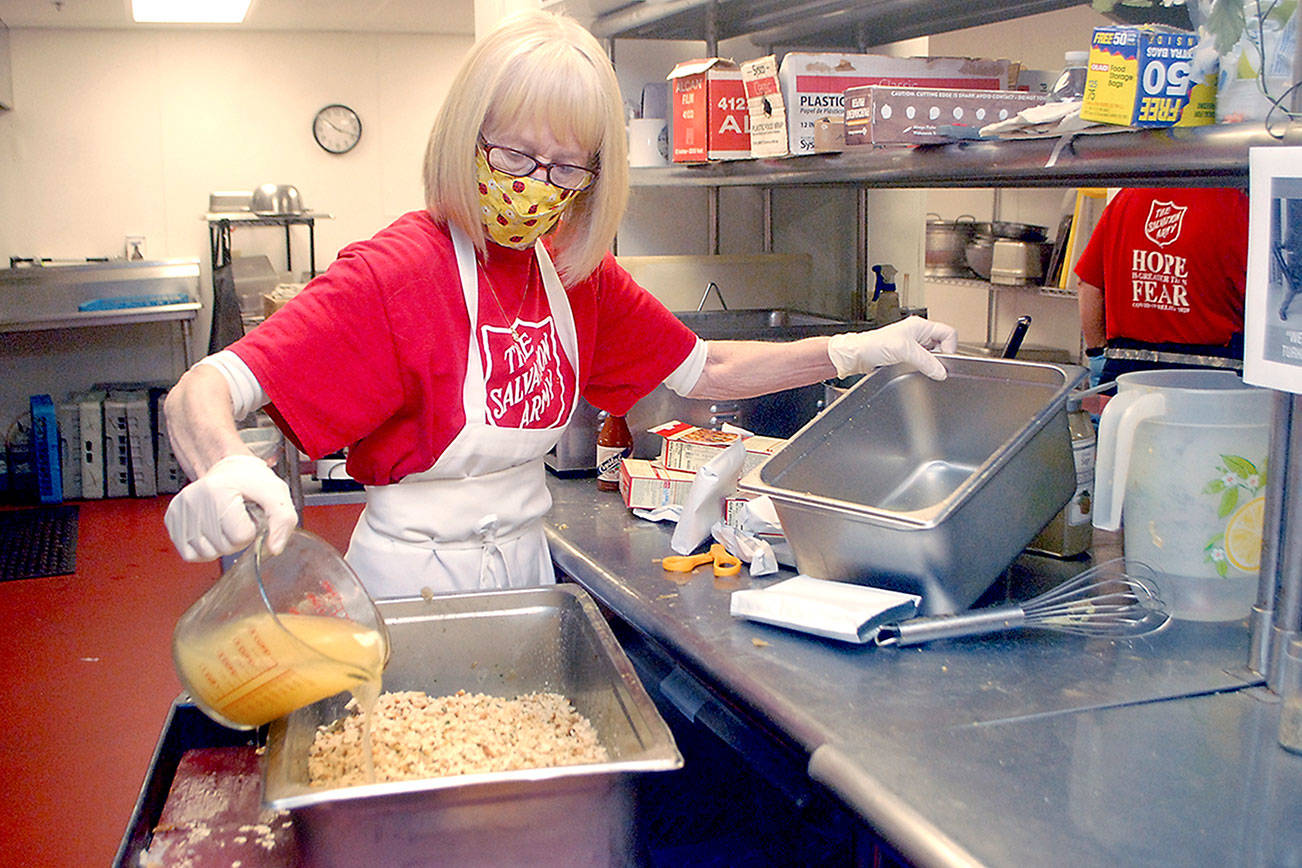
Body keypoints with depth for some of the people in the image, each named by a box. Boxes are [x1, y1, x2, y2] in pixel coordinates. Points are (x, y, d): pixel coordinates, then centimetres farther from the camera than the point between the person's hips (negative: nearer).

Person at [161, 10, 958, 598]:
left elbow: (705, 369, 6)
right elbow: (202, 390, -30)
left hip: (525, 570, 7)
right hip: (416, 587, -6)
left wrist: (859, 350, -5)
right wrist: (224, 467, -53)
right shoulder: (397, 272, -21)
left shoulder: (576, 272, -1)